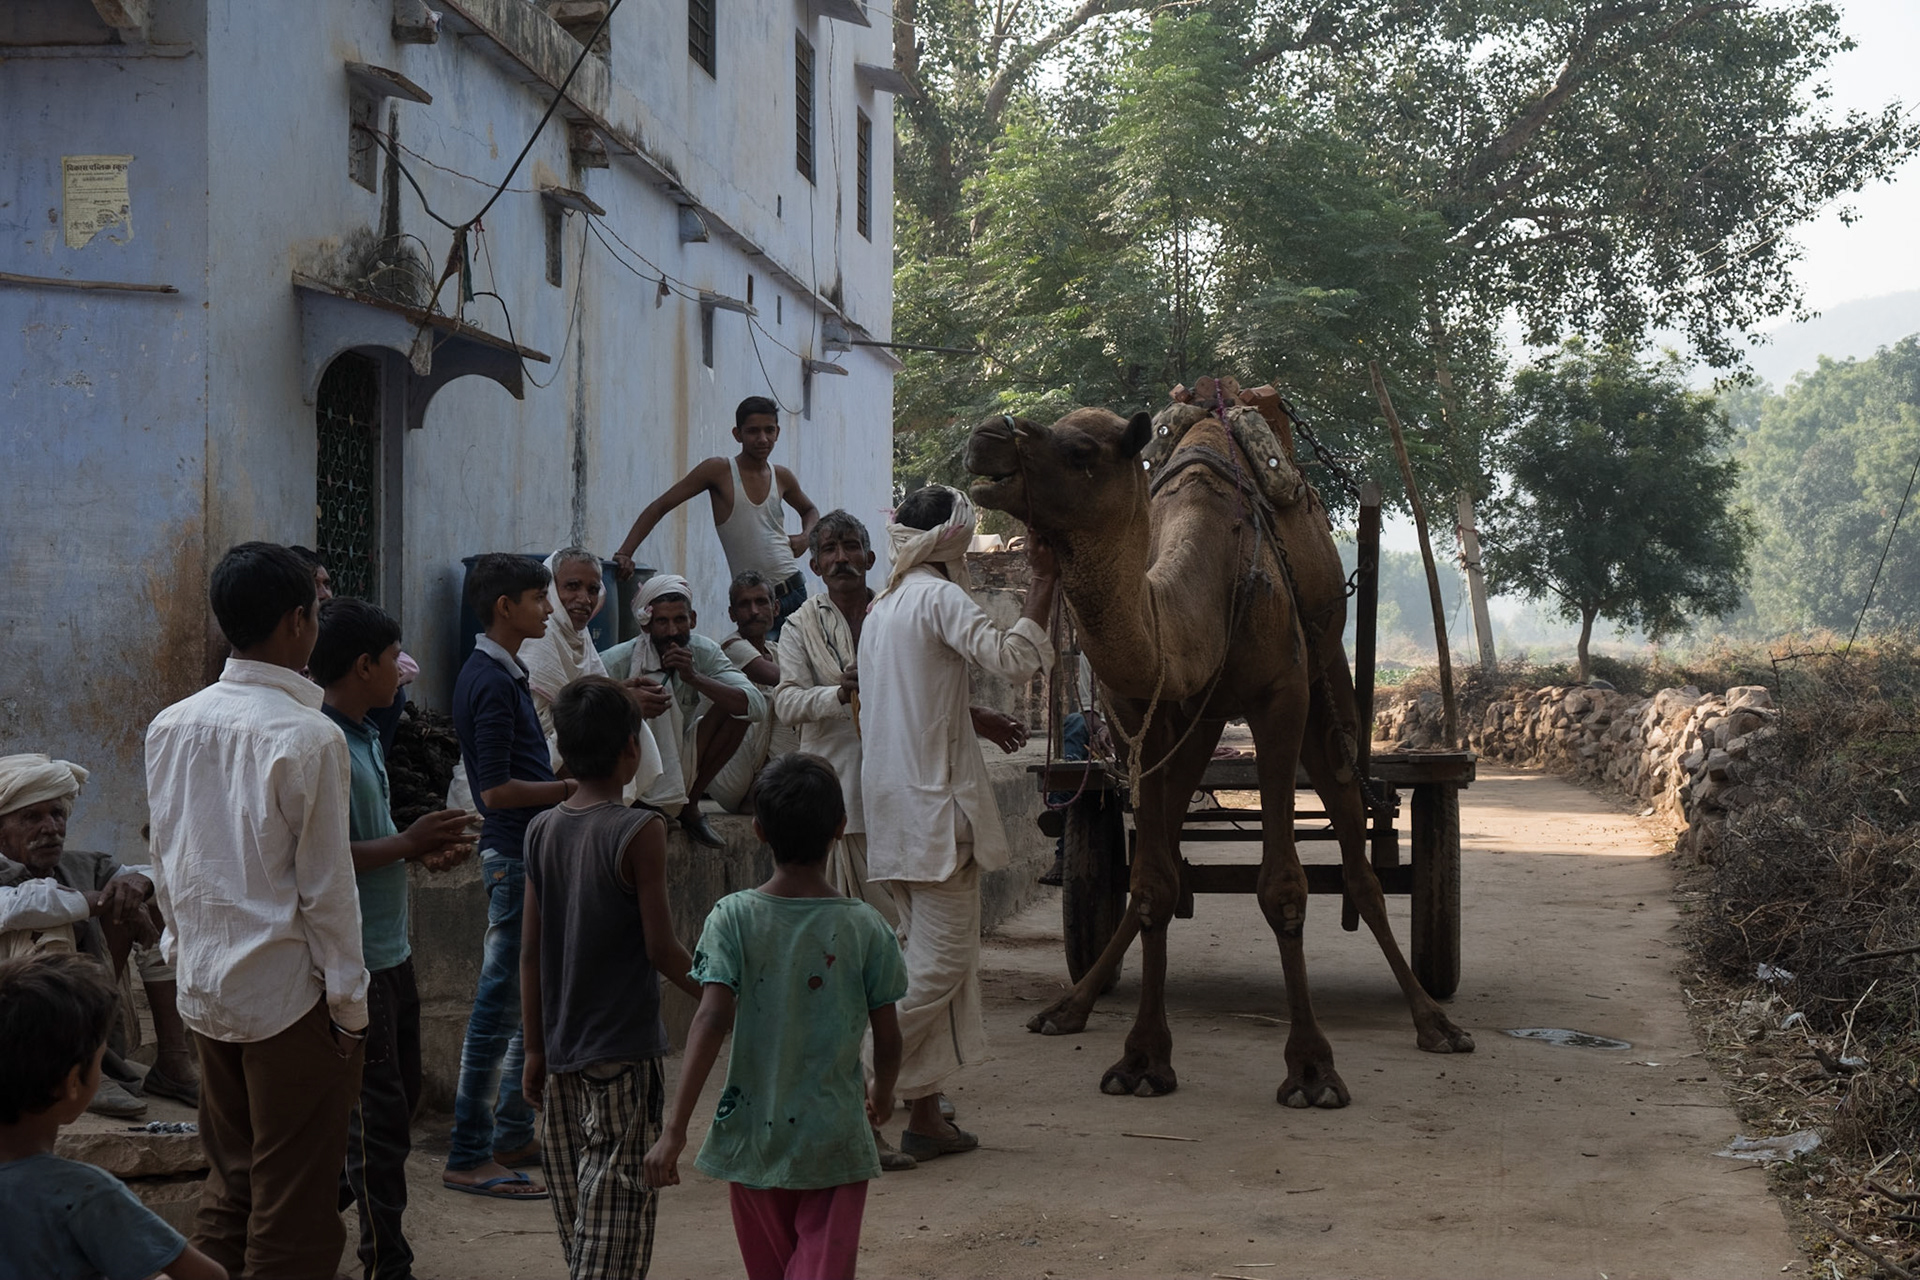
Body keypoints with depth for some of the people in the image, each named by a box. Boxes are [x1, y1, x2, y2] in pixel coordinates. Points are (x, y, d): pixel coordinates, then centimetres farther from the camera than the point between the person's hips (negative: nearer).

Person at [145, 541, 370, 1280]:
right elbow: (325, 887, -14)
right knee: (294, 1208, 3)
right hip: (288, 993, -6)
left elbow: (165, 865, 11)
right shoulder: (309, 737, -16)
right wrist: (349, 1004, -6)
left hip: (203, 989, 7)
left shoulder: (171, 727, 3)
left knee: (227, 1184, 18)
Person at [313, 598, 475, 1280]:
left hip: (390, 948, 10)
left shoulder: (365, 733, 11)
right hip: (357, 959, -10)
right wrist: (410, 843, -16)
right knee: (379, 1110, 0)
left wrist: (424, 841, 3)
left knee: (399, 1093, 20)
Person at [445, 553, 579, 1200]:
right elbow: (496, 790, -22)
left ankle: (512, 1135, 25)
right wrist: (570, 789, -14)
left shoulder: (504, 674, 15)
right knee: (499, 1007, -6)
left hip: (529, 854, 11)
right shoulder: (491, 682, -17)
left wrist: (564, 781, 12)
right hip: (516, 856, -11)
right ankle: (468, 1158, -1)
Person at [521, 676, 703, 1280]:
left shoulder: (542, 831, 3)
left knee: (574, 1203, 16)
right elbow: (660, 948, -13)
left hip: (561, 1049, 6)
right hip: (625, 1049, -6)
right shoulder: (640, 832, -14)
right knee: (617, 1200, -1)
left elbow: (530, 952, 6)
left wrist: (536, 1049, 13)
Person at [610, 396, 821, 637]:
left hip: (794, 592, 4)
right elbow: (660, 506, -5)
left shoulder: (781, 477, 9)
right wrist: (624, 553, -16)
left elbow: (809, 511, 31)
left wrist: (806, 537, 7)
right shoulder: (719, 471, -4)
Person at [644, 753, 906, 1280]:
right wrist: (881, 1095, 21)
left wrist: (675, 1128, -18)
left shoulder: (734, 917, -8)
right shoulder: (865, 927, -6)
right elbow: (887, 1039, -1)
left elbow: (712, 1019, -17)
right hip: (836, 1143, -1)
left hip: (753, 1137, 2)